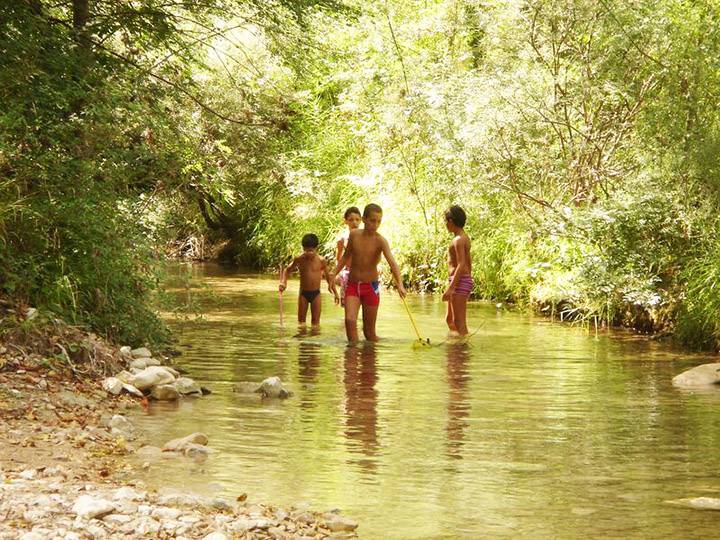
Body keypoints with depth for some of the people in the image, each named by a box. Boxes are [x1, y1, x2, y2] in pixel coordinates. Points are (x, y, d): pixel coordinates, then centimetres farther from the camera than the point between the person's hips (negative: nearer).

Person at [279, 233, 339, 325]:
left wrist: (335, 292, 8)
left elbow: (328, 276, 7)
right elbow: (287, 270, 8)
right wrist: (283, 282, -10)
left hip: (316, 294, -1)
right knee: (301, 321, 5)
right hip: (303, 293, 1)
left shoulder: (321, 261, -8)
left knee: (315, 321, 0)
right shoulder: (299, 260, -7)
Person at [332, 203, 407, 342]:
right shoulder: (354, 234, -1)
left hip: (370, 287, -2)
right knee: (350, 320, -18)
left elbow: (392, 262, -26)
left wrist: (400, 284, -41)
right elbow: (346, 257, 14)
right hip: (352, 285, 2)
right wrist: (334, 274, 6)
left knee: (369, 331, 4)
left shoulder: (380, 241, -13)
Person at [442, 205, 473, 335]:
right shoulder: (464, 238, 15)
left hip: (459, 281, -10)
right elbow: (469, 263, 21)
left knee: (459, 322, -10)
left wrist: (450, 288, -25)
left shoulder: (458, 240, -15)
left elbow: (461, 265, -22)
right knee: (450, 320, 18)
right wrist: (468, 280, 28)